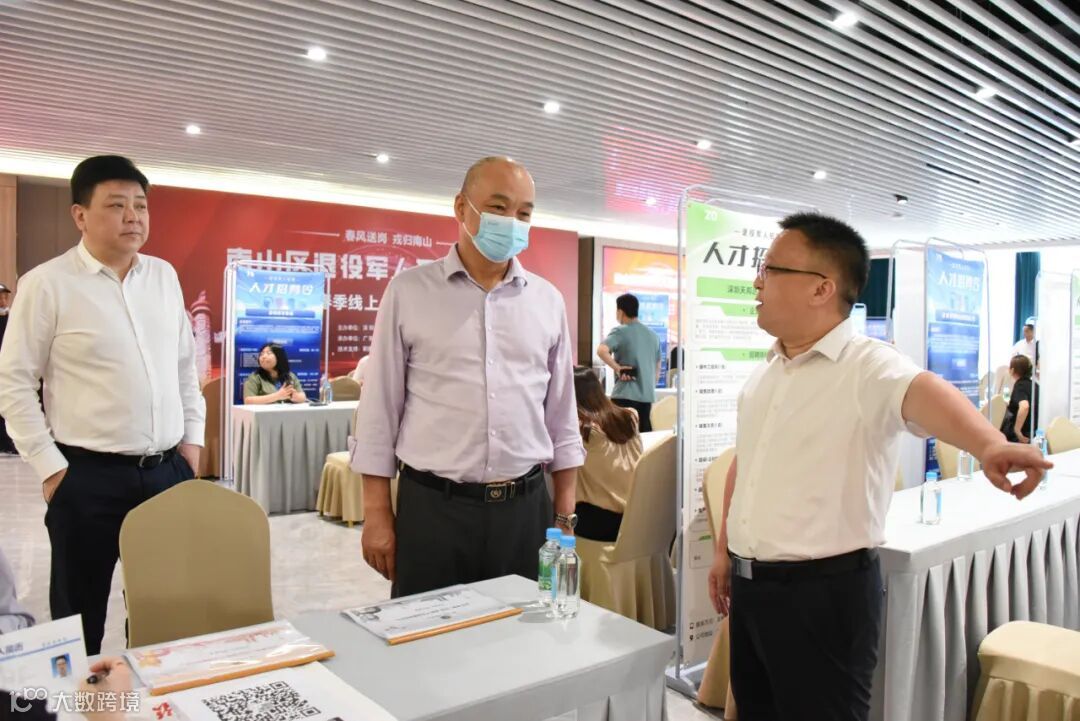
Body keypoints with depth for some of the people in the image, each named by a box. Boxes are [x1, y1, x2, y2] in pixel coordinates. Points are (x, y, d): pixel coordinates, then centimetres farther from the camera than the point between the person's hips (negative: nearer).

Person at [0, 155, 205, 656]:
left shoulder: (164, 276, 8)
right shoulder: (47, 283, -7)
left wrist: (192, 438, 8)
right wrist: (50, 467, -8)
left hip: (169, 469, 4)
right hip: (89, 476, -4)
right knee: (80, 616, 11)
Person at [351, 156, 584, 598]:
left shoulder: (547, 301, 6)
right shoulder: (409, 291, -1)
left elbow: (561, 414, 10)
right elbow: (381, 408, 0)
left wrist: (565, 513, 8)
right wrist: (377, 513, -3)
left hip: (525, 508, 3)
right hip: (432, 508, -2)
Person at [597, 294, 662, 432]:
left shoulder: (620, 332, -7)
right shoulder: (652, 334, 14)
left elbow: (601, 350, -26)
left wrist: (618, 368, -16)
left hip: (625, 395, -6)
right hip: (647, 395, 6)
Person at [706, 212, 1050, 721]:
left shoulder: (868, 367, -16)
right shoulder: (763, 373, 8)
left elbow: (923, 393, -37)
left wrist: (989, 446, -58)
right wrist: (723, 551, 18)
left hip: (824, 592, -7)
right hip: (749, 585, 7)